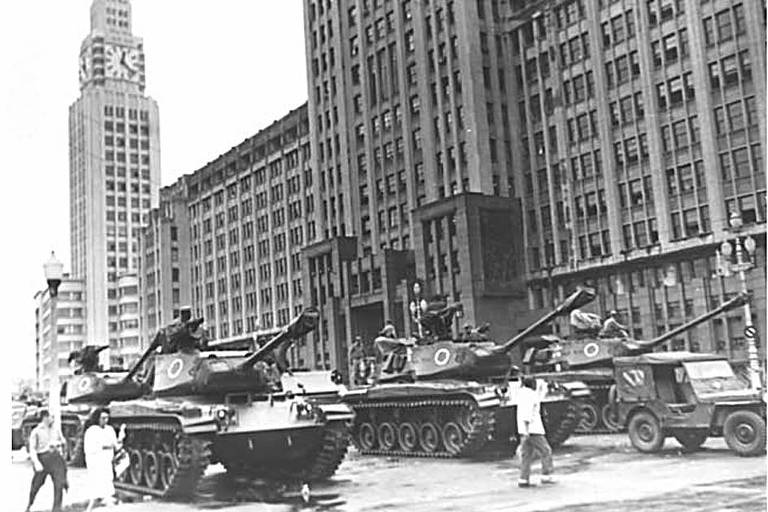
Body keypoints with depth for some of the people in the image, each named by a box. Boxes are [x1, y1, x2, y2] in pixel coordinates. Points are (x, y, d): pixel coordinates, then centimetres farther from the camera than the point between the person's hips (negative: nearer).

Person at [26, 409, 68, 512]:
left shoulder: (55, 430, 7)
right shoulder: (36, 431, -6)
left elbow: (63, 441, 22)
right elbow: (32, 449, -10)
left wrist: (58, 443, -2)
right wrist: (36, 463, -21)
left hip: (55, 457, 3)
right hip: (42, 459, -2)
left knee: (59, 483, -12)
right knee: (36, 484, 11)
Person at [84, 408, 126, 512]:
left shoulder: (110, 429, 4)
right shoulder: (91, 431, -12)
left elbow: (116, 447, 5)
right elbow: (88, 449, -20)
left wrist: (121, 434, -10)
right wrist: (103, 447, -25)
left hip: (107, 464, 7)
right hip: (95, 464, -7)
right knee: (98, 489, -13)